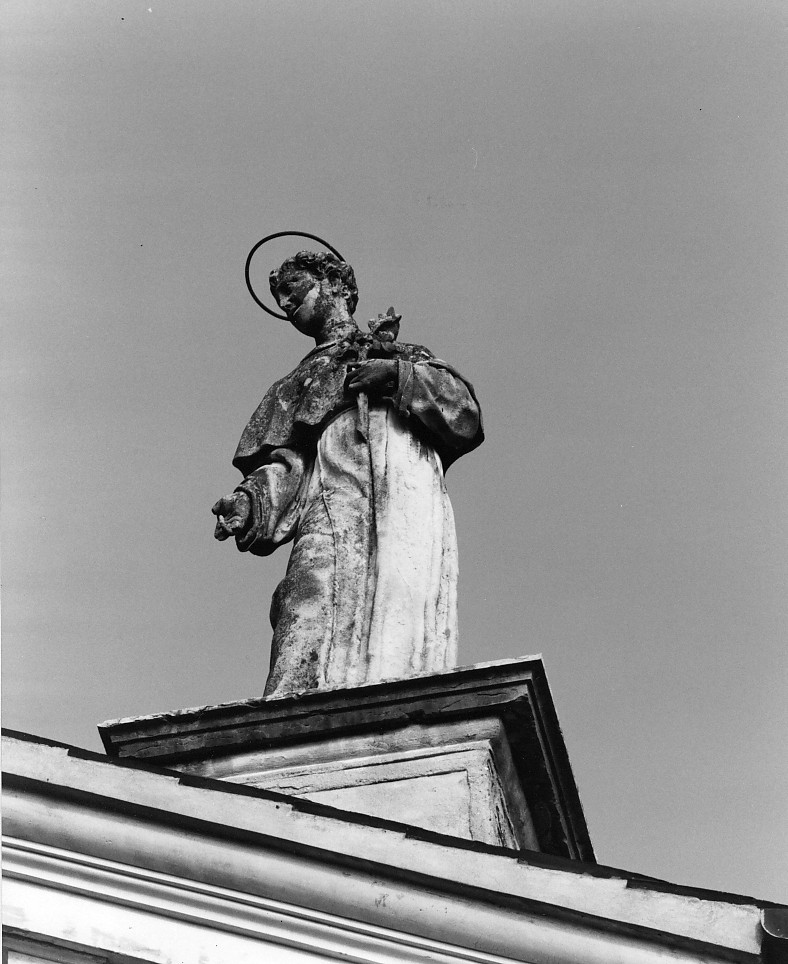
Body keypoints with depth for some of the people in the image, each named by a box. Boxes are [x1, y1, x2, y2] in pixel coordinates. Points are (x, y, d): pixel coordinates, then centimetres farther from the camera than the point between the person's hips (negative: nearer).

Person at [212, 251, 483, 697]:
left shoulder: (409, 358, 31)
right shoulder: (292, 388, 34)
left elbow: (466, 416, 16)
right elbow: (283, 464, 17)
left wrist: (398, 375, 4)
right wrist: (252, 501, -5)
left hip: (408, 514, -1)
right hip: (329, 521, 1)